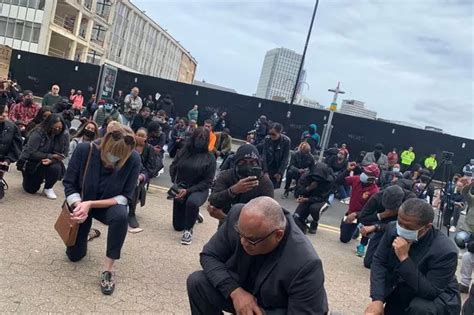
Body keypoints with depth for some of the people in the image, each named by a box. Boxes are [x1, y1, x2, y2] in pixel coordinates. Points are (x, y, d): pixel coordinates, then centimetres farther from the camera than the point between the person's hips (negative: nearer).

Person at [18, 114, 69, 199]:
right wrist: (50, 156, -32)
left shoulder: (64, 135, -13)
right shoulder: (37, 133, -22)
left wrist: (51, 160, -32)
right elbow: (31, 153, -25)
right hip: (31, 161, -2)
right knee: (30, 189, -9)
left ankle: (48, 188, -3)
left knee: (56, 168, -31)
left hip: (51, 162, 3)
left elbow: (64, 154, -13)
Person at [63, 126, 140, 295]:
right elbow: (68, 183, -16)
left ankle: (108, 269, -22)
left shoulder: (133, 160, -27)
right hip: (81, 202, 1)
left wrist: (91, 204, -32)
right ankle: (85, 234, 42)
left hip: (109, 205, -1)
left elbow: (126, 197, -23)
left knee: (121, 215, -38)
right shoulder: (84, 149, -27)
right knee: (74, 255, 7)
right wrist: (78, 205, -35)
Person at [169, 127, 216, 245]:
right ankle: (193, 215, 43)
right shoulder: (184, 151, -5)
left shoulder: (210, 157, -11)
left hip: (199, 190, -3)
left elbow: (207, 181, -12)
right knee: (178, 226, 10)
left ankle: (188, 230, -15)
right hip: (181, 189, 3)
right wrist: (177, 184, -10)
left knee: (192, 202, -40)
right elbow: (173, 168, 5)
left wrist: (188, 190, -20)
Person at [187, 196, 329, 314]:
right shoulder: (237, 216, -23)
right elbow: (209, 256, -12)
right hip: (240, 289, 5)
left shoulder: (306, 264, -34)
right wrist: (234, 291, -26)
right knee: (197, 282, -16)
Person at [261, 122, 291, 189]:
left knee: (274, 188, -3)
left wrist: (280, 172, -13)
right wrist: (265, 171, -15)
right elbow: (264, 155, -10)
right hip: (268, 167, 2)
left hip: (279, 168, -1)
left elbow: (285, 158, -12)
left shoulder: (286, 141, -15)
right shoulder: (267, 139, -10)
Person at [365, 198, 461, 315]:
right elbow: (379, 262, -11)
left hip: (437, 297, -5)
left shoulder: (445, 250, -30)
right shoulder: (393, 229, -16)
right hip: (401, 292, 5)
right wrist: (377, 299, -23)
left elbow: (430, 292, -32)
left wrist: (404, 258, -39)